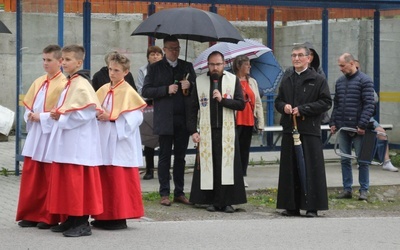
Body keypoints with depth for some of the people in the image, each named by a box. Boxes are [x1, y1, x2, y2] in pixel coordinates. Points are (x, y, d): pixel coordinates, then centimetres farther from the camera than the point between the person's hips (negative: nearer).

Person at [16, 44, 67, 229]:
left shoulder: (63, 84, -10)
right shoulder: (38, 82, 12)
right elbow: (27, 103, 17)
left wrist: (41, 117, -16)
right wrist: (30, 115, -2)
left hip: (51, 136, -7)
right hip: (35, 135, 7)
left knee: (50, 180, 1)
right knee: (30, 177, 7)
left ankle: (49, 217, 10)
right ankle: (31, 215, 15)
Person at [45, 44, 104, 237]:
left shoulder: (81, 84, -13)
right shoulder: (69, 83, 16)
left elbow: (88, 111, -21)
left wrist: (62, 117, -15)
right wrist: (58, 114, 5)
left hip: (78, 143, -10)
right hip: (65, 141, 10)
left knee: (77, 182, -7)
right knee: (65, 181, 12)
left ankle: (82, 222, -2)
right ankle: (71, 219, 18)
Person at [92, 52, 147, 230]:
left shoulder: (128, 92, -6)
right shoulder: (103, 90, 12)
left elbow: (136, 117, -13)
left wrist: (112, 117, -17)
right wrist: (98, 115, -6)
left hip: (120, 142, -6)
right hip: (104, 141, 6)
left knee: (119, 180, -5)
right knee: (103, 178, 8)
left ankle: (120, 217, 1)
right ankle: (105, 216, 15)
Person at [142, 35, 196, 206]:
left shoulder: (187, 67, 15)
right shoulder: (155, 68, 5)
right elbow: (146, 91, -2)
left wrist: (189, 85, -7)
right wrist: (166, 89, -13)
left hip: (183, 119, 3)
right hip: (165, 120, -3)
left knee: (180, 157, 7)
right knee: (165, 157, 0)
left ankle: (179, 193, 13)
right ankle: (164, 194, 5)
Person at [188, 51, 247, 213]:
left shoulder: (233, 80, 6)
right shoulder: (200, 81, 7)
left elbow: (241, 104, 1)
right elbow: (193, 108, 7)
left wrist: (223, 100, -13)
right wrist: (193, 131, 0)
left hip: (227, 131, 0)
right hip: (206, 131, 1)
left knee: (227, 166, -3)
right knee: (208, 167, -1)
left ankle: (227, 201, 3)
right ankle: (212, 201, 8)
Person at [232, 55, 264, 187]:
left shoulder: (252, 82, 13)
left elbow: (258, 103, 13)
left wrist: (260, 123, 8)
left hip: (249, 121, 6)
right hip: (235, 121, -6)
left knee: (245, 149, 9)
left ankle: (242, 176, 14)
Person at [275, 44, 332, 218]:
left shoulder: (318, 80, 0)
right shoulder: (286, 81, 15)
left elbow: (326, 102, -6)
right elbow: (278, 101, 21)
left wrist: (303, 109, -13)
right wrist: (284, 106, -3)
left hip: (309, 130, -5)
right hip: (289, 130, 5)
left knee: (311, 169, -5)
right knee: (290, 169, 5)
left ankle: (312, 207, 0)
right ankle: (291, 206, 11)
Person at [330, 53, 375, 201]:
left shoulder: (364, 81, -6)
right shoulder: (340, 82, 13)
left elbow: (369, 105, -11)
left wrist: (362, 125, -17)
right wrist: (333, 123, 8)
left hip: (358, 129, -6)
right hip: (342, 128, 6)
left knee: (362, 160, 1)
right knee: (345, 160, 8)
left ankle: (364, 190, 8)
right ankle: (347, 189, 14)